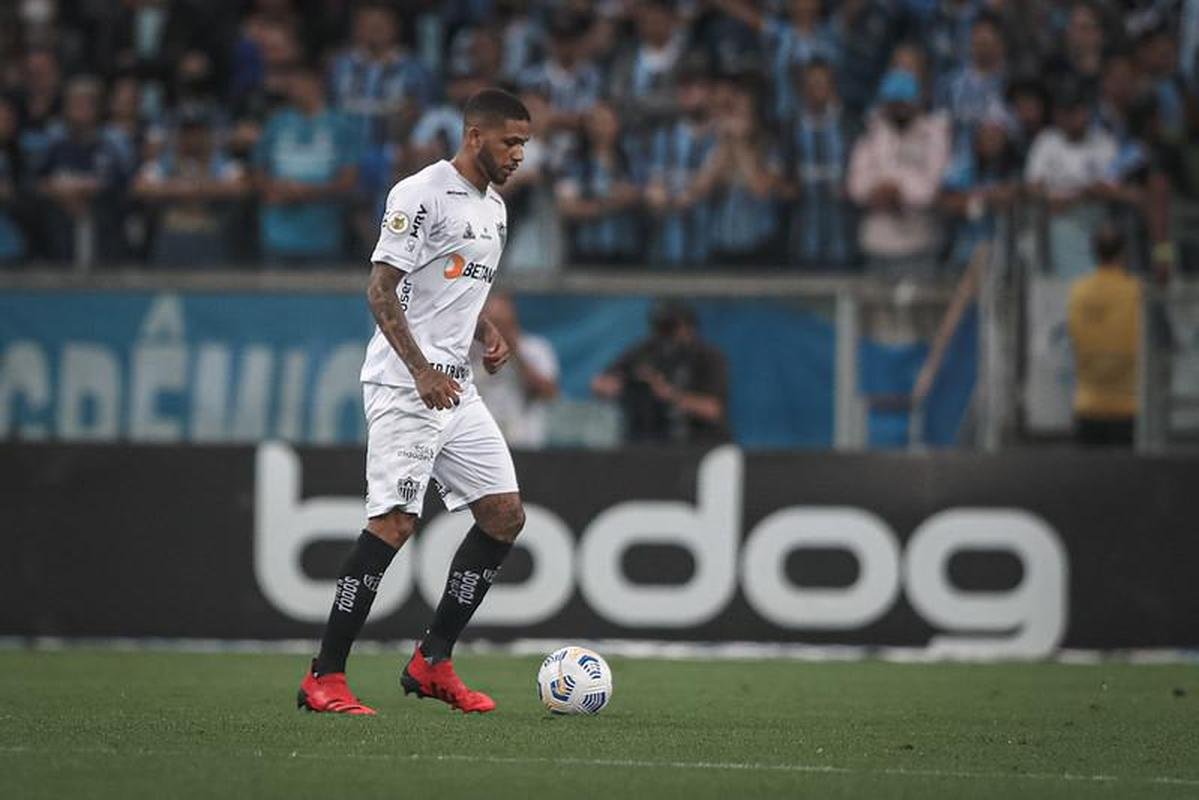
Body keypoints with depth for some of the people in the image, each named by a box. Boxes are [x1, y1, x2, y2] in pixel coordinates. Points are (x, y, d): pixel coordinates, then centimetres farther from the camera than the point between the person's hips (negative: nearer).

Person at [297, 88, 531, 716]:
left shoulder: (494, 207, 18)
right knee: (395, 522, -15)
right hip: (404, 385, -9)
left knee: (505, 515, 5)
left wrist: (488, 334, 10)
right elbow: (381, 288, -15)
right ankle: (324, 678, -11)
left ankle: (433, 662, 12)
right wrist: (422, 371, -24)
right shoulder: (422, 194, -10)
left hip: (457, 388, 9)